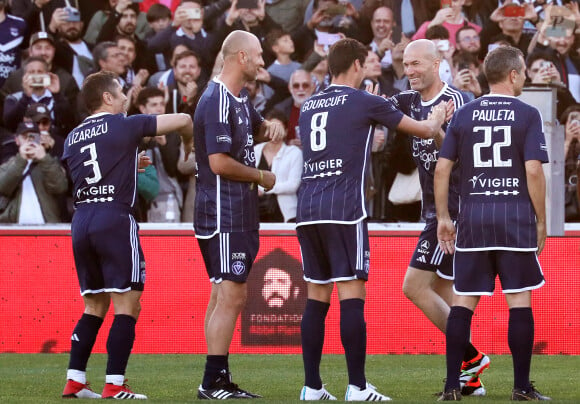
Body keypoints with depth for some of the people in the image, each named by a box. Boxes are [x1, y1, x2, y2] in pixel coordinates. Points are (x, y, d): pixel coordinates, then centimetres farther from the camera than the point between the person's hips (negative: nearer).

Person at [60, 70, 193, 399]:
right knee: (127, 305, -5)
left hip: (81, 221, 7)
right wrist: (190, 143, 21)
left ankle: (75, 381, 10)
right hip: (115, 219, -7)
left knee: (95, 306, 15)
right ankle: (115, 385, -11)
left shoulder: (73, 138, 16)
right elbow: (182, 120, -2)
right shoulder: (125, 126, -2)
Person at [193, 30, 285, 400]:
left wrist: (271, 127, 12)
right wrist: (261, 177, -9)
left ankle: (219, 380, 15)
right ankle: (213, 383, -9)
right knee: (231, 297, -11)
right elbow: (219, 162, -22)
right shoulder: (217, 101, -16)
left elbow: (257, 128, 36)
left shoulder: (239, 99, 14)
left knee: (224, 297, 11)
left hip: (238, 214, 10)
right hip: (223, 215, -10)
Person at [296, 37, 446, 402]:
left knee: (317, 298, 9)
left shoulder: (309, 106, 16)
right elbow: (424, 130, 12)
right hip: (345, 210, -6)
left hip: (308, 210, 6)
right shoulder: (364, 102, 1)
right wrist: (437, 120, 33)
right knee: (352, 296, -6)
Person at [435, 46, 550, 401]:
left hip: (472, 218, 3)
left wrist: (443, 218, 12)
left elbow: (442, 169, 4)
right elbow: (534, 171, -10)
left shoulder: (464, 115, 7)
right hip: (516, 217, -3)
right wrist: (542, 222, -2)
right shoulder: (527, 115, -3)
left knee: (464, 301, 5)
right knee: (520, 301, 3)